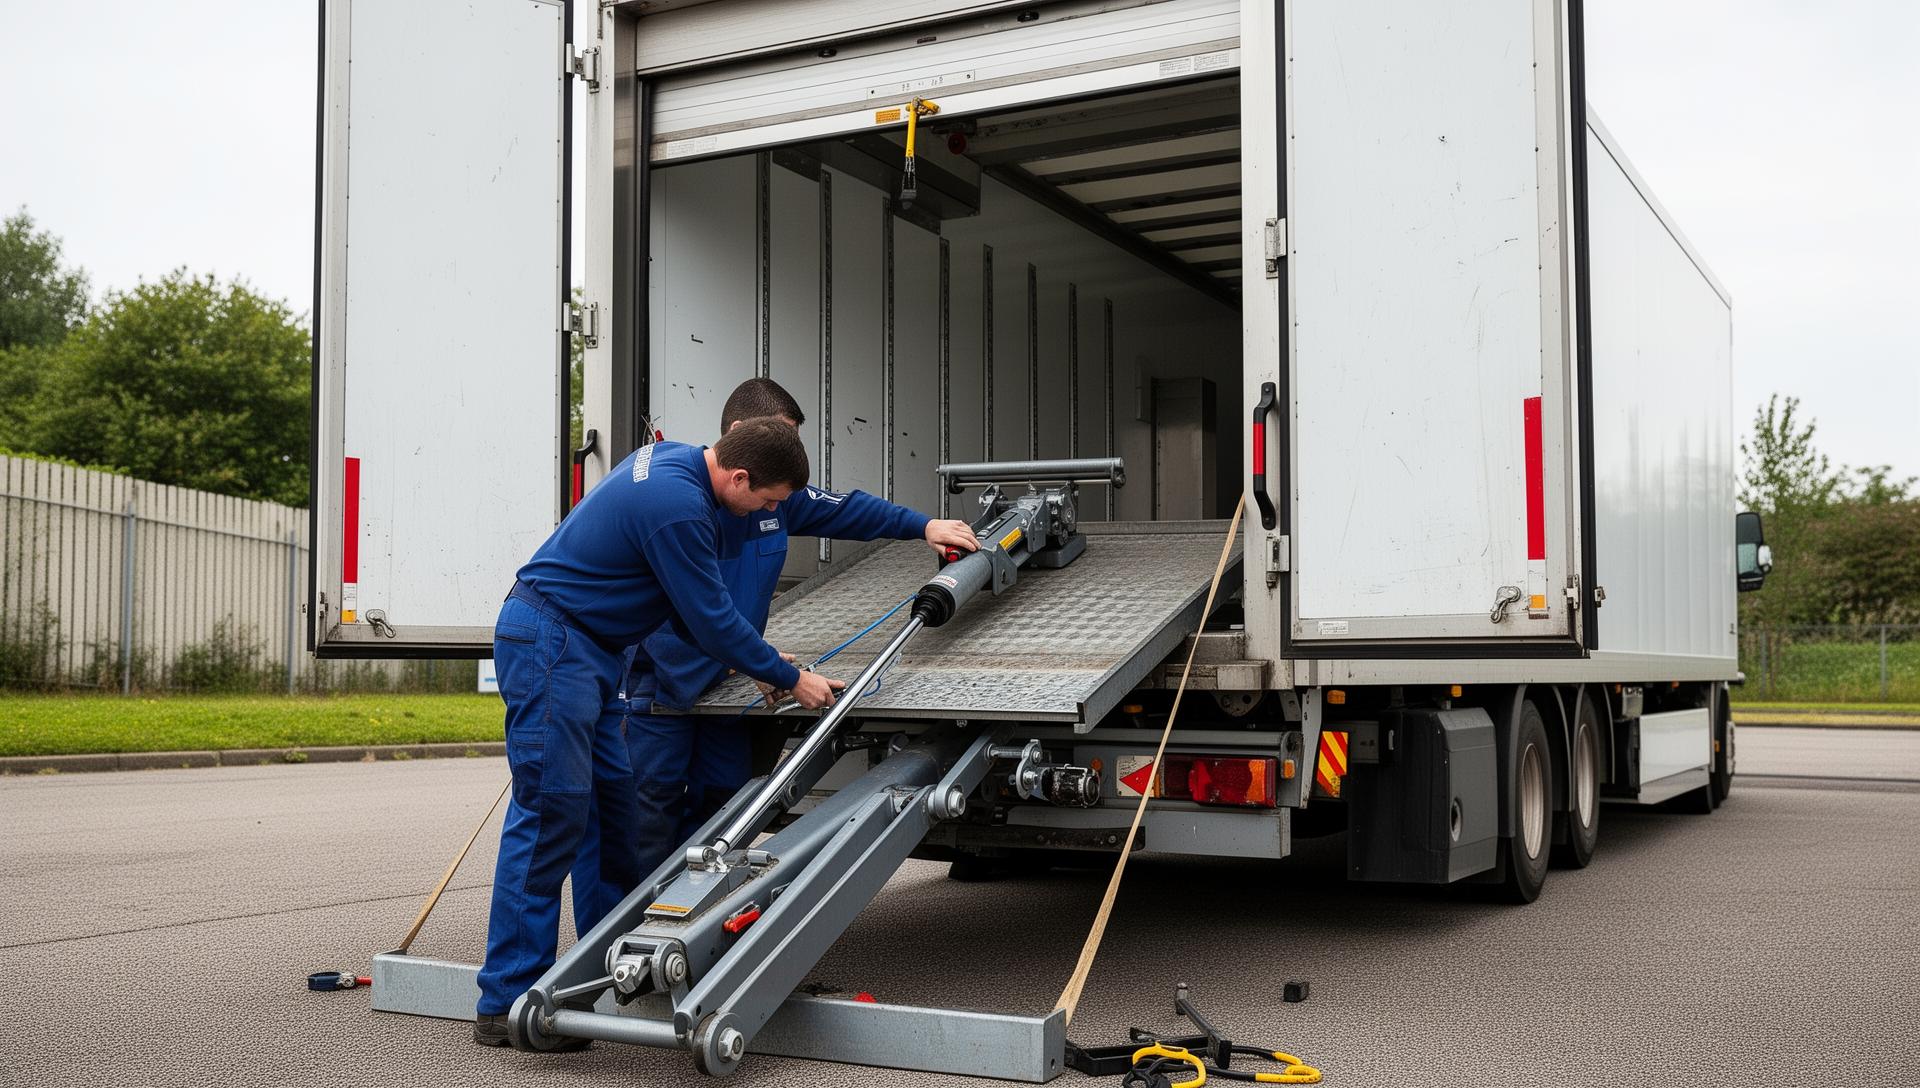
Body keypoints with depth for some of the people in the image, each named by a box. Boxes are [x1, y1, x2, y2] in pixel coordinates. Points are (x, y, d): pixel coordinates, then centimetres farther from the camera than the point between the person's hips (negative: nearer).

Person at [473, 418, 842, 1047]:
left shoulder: (673, 463, 8)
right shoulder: (678, 505, -24)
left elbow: (687, 605, 17)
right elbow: (711, 617, -16)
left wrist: (750, 660, 13)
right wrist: (790, 679, -3)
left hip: (583, 650, 11)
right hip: (552, 646, -11)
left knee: (613, 800, 14)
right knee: (550, 812, -10)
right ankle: (506, 1006, -7)